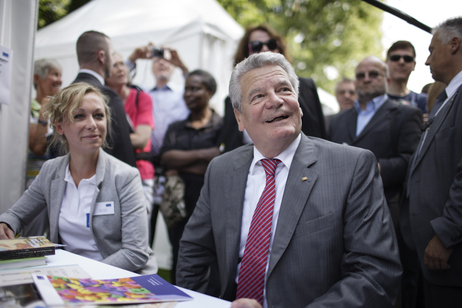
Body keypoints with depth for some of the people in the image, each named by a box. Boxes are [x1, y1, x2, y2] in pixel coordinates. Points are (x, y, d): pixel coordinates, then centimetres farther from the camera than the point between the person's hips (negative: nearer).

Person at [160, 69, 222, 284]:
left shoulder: (222, 125, 3)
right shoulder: (176, 128, 19)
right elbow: (166, 157, 2)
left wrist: (180, 168, -7)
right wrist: (201, 155, -9)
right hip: (179, 203, 4)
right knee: (180, 260, 5)